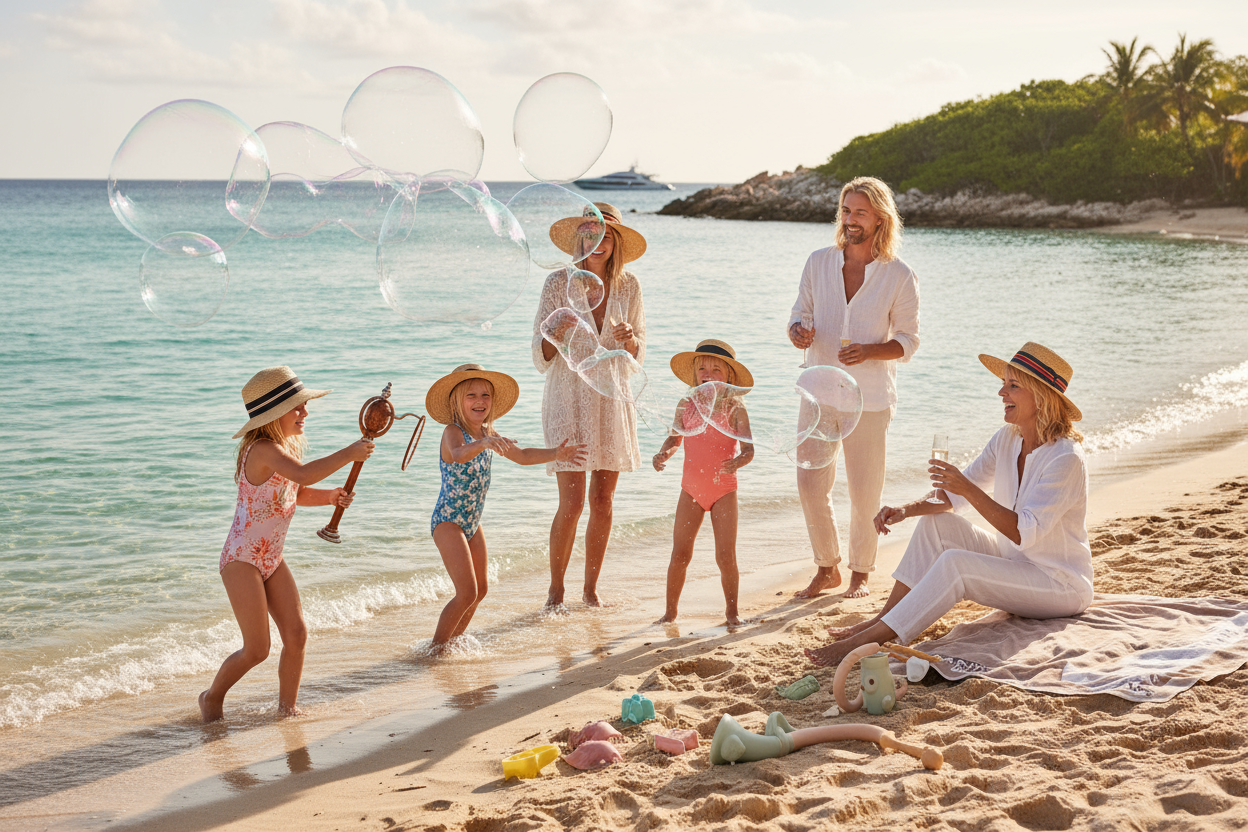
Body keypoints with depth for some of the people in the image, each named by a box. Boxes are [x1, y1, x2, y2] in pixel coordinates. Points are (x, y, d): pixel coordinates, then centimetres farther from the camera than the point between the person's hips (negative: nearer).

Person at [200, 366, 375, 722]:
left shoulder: (287, 447, 7)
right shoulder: (263, 450, -23)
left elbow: (296, 494, 21)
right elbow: (303, 475, -40)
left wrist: (330, 496, 2)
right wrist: (348, 454, -34)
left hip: (272, 560, 9)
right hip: (242, 559, -9)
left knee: (296, 633, -1)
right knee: (257, 649, -6)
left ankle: (287, 706, 15)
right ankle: (213, 697, 18)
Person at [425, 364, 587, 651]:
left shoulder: (487, 433, 6)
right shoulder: (453, 432, -19)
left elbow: (522, 456, 20)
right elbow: (459, 455, -43)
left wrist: (555, 454, 9)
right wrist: (484, 443, -61)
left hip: (472, 523, 9)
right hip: (448, 522, -9)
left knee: (480, 588, 17)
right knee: (467, 592, -14)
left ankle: (454, 639, 34)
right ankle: (436, 647, 1)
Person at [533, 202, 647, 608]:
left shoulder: (627, 286, 1)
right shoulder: (558, 283, -7)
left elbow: (638, 357, 5)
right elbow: (540, 357, -6)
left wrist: (629, 341, -17)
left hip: (612, 397, 3)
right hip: (569, 397, -3)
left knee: (603, 500, 5)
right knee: (572, 502, -8)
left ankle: (591, 588, 19)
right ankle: (555, 591, 9)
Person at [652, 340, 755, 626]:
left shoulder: (734, 408, -10)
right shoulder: (686, 406, -1)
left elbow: (748, 449, -14)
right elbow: (675, 438, 11)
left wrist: (737, 461, -35)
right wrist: (663, 454, -10)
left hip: (724, 490, -2)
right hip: (691, 490, 3)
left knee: (726, 556, -2)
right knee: (680, 553, 2)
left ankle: (732, 610, 16)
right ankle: (670, 610, 15)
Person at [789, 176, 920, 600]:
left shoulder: (900, 276, -5)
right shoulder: (818, 263, 2)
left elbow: (908, 340, 0)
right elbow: (799, 314, 9)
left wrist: (870, 351, -20)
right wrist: (798, 331, -16)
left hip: (869, 398, -2)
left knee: (864, 491, 3)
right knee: (810, 484, 1)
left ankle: (860, 572, 23)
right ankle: (826, 568, 20)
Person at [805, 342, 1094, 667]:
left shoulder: (1066, 458, -23)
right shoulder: (1007, 439, 2)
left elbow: (1024, 532, -29)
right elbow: (956, 496, 5)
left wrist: (969, 490, -35)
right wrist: (906, 510, -13)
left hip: (1060, 584, -8)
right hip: (1014, 561, 8)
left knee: (954, 564, -28)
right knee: (937, 522, -6)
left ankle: (868, 641, -28)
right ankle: (881, 620, -9)